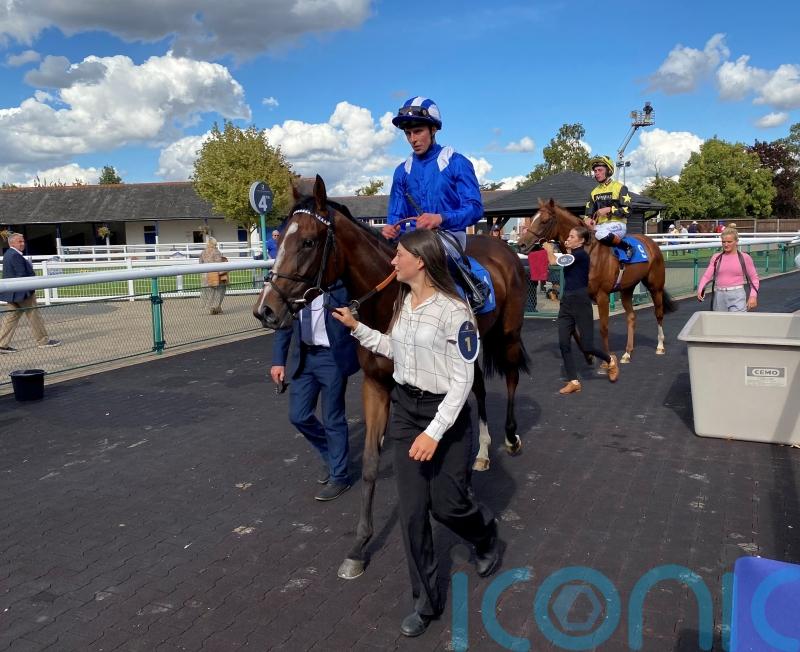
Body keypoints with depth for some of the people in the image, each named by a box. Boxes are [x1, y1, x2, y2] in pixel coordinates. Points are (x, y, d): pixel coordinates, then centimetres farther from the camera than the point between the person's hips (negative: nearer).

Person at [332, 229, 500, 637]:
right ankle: (426, 601, 22)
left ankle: (487, 540, 45)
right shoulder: (403, 302, 3)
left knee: (447, 503, 8)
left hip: (445, 413, -6)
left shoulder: (453, 310, -19)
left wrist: (434, 432, -23)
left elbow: (462, 379, -19)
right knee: (412, 510, 7)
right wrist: (356, 328, 12)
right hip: (404, 409, 6)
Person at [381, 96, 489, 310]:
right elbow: (396, 214, 15)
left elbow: (474, 208, -10)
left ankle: (475, 286, -19)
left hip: (448, 234, -5)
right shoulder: (403, 171, 13)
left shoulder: (456, 163, -2)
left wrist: (441, 218, -28)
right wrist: (391, 229, -10)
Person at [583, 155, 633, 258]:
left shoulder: (619, 187, 0)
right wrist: (587, 219, -5)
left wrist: (609, 209, -18)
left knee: (601, 234, -37)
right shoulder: (594, 192, 20)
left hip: (616, 224, -6)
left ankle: (627, 247, -18)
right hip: (599, 226, 6)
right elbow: (589, 212, 18)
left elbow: (627, 210, -7)